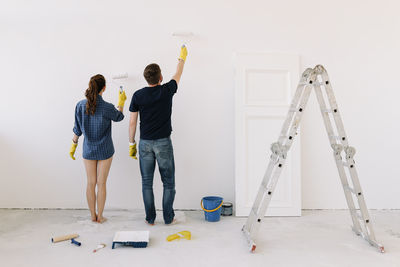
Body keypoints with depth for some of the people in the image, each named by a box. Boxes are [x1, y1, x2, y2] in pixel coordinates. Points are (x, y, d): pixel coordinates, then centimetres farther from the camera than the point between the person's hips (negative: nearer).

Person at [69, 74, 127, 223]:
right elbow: (118, 117, 6)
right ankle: (100, 216, 16)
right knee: (101, 183, 7)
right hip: (104, 151, -3)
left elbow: (77, 129, 1)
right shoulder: (107, 107, -17)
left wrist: (73, 145, 15)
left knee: (91, 183, 12)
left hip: (88, 150, 3)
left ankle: (93, 216, 23)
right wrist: (121, 102, 21)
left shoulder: (80, 105, -8)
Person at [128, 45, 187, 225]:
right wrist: (182, 57, 31)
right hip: (163, 143, -1)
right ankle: (168, 217, 18)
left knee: (147, 183, 11)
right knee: (168, 182, 11)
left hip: (145, 144, 2)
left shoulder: (138, 95, -3)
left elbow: (132, 122, -1)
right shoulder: (167, 91, -6)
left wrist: (131, 144, 9)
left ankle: (150, 218, 19)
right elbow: (178, 75, 15)